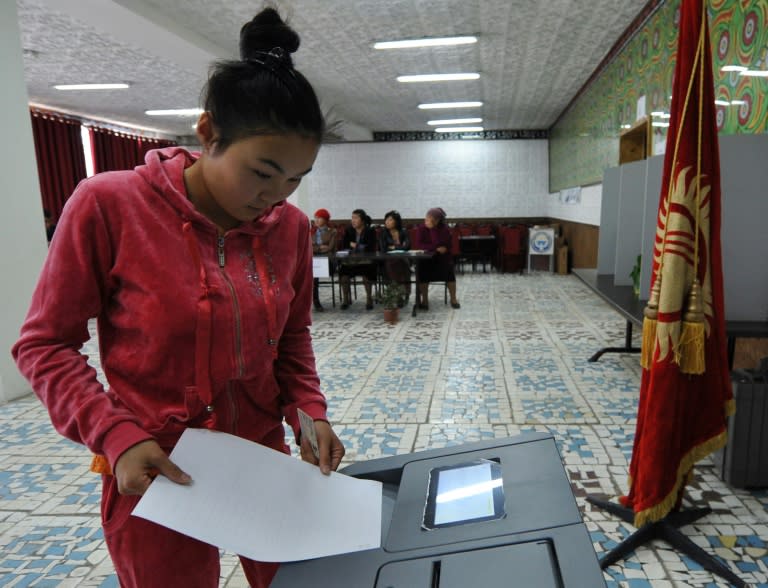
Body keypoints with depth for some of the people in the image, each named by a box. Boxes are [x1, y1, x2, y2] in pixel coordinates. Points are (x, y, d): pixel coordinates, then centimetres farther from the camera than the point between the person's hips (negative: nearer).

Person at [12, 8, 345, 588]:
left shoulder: (291, 225, -5)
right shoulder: (109, 203, -16)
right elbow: (46, 344, -8)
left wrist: (309, 410, -6)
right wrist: (117, 437, -19)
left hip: (264, 457, 4)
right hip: (155, 472, -3)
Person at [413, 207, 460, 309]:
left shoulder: (444, 229, -9)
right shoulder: (421, 228, -6)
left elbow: (439, 243, -22)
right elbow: (416, 245, -18)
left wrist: (433, 228, -21)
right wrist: (436, 248, -22)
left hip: (442, 257, 0)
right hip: (426, 258, 0)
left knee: (449, 270, -23)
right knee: (423, 269, -27)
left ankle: (453, 298, -7)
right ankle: (424, 299, -14)